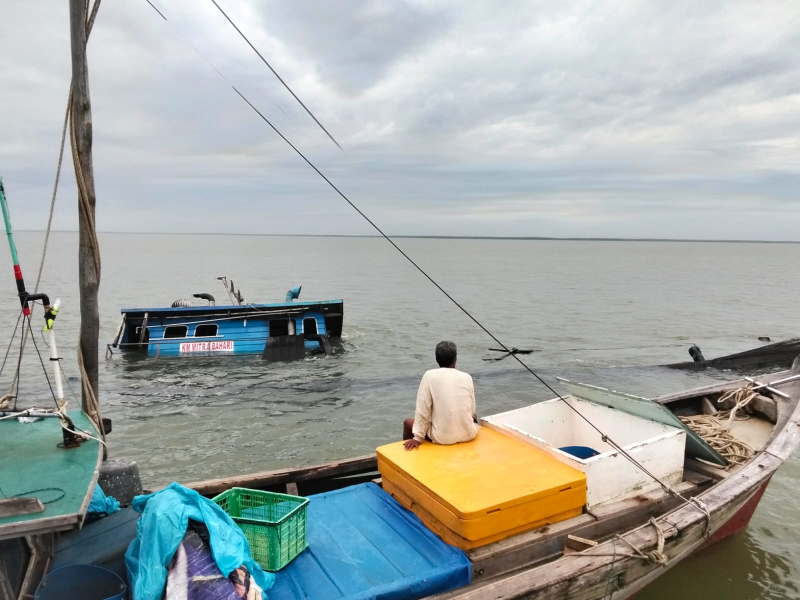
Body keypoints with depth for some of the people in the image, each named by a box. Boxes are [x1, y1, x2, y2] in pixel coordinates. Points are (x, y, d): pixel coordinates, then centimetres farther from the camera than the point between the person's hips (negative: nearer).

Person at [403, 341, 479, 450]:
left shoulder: (430, 376, -6)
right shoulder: (467, 377, 3)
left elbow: (423, 409, -8)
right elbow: (471, 410, 9)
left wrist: (418, 437, -1)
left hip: (442, 437, -3)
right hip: (468, 434, 3)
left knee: (408, 422, 23)